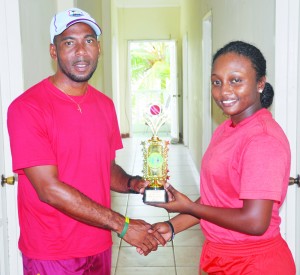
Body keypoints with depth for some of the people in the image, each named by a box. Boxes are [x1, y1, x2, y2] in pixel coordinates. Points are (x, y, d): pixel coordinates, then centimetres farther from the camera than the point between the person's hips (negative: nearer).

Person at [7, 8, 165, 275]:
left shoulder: (105, 105, 4)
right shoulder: (27, 108, -16)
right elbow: (49, 189, -21)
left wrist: (133, 183, -9)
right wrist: (123, 225, -19)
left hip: (99, 247, 6)